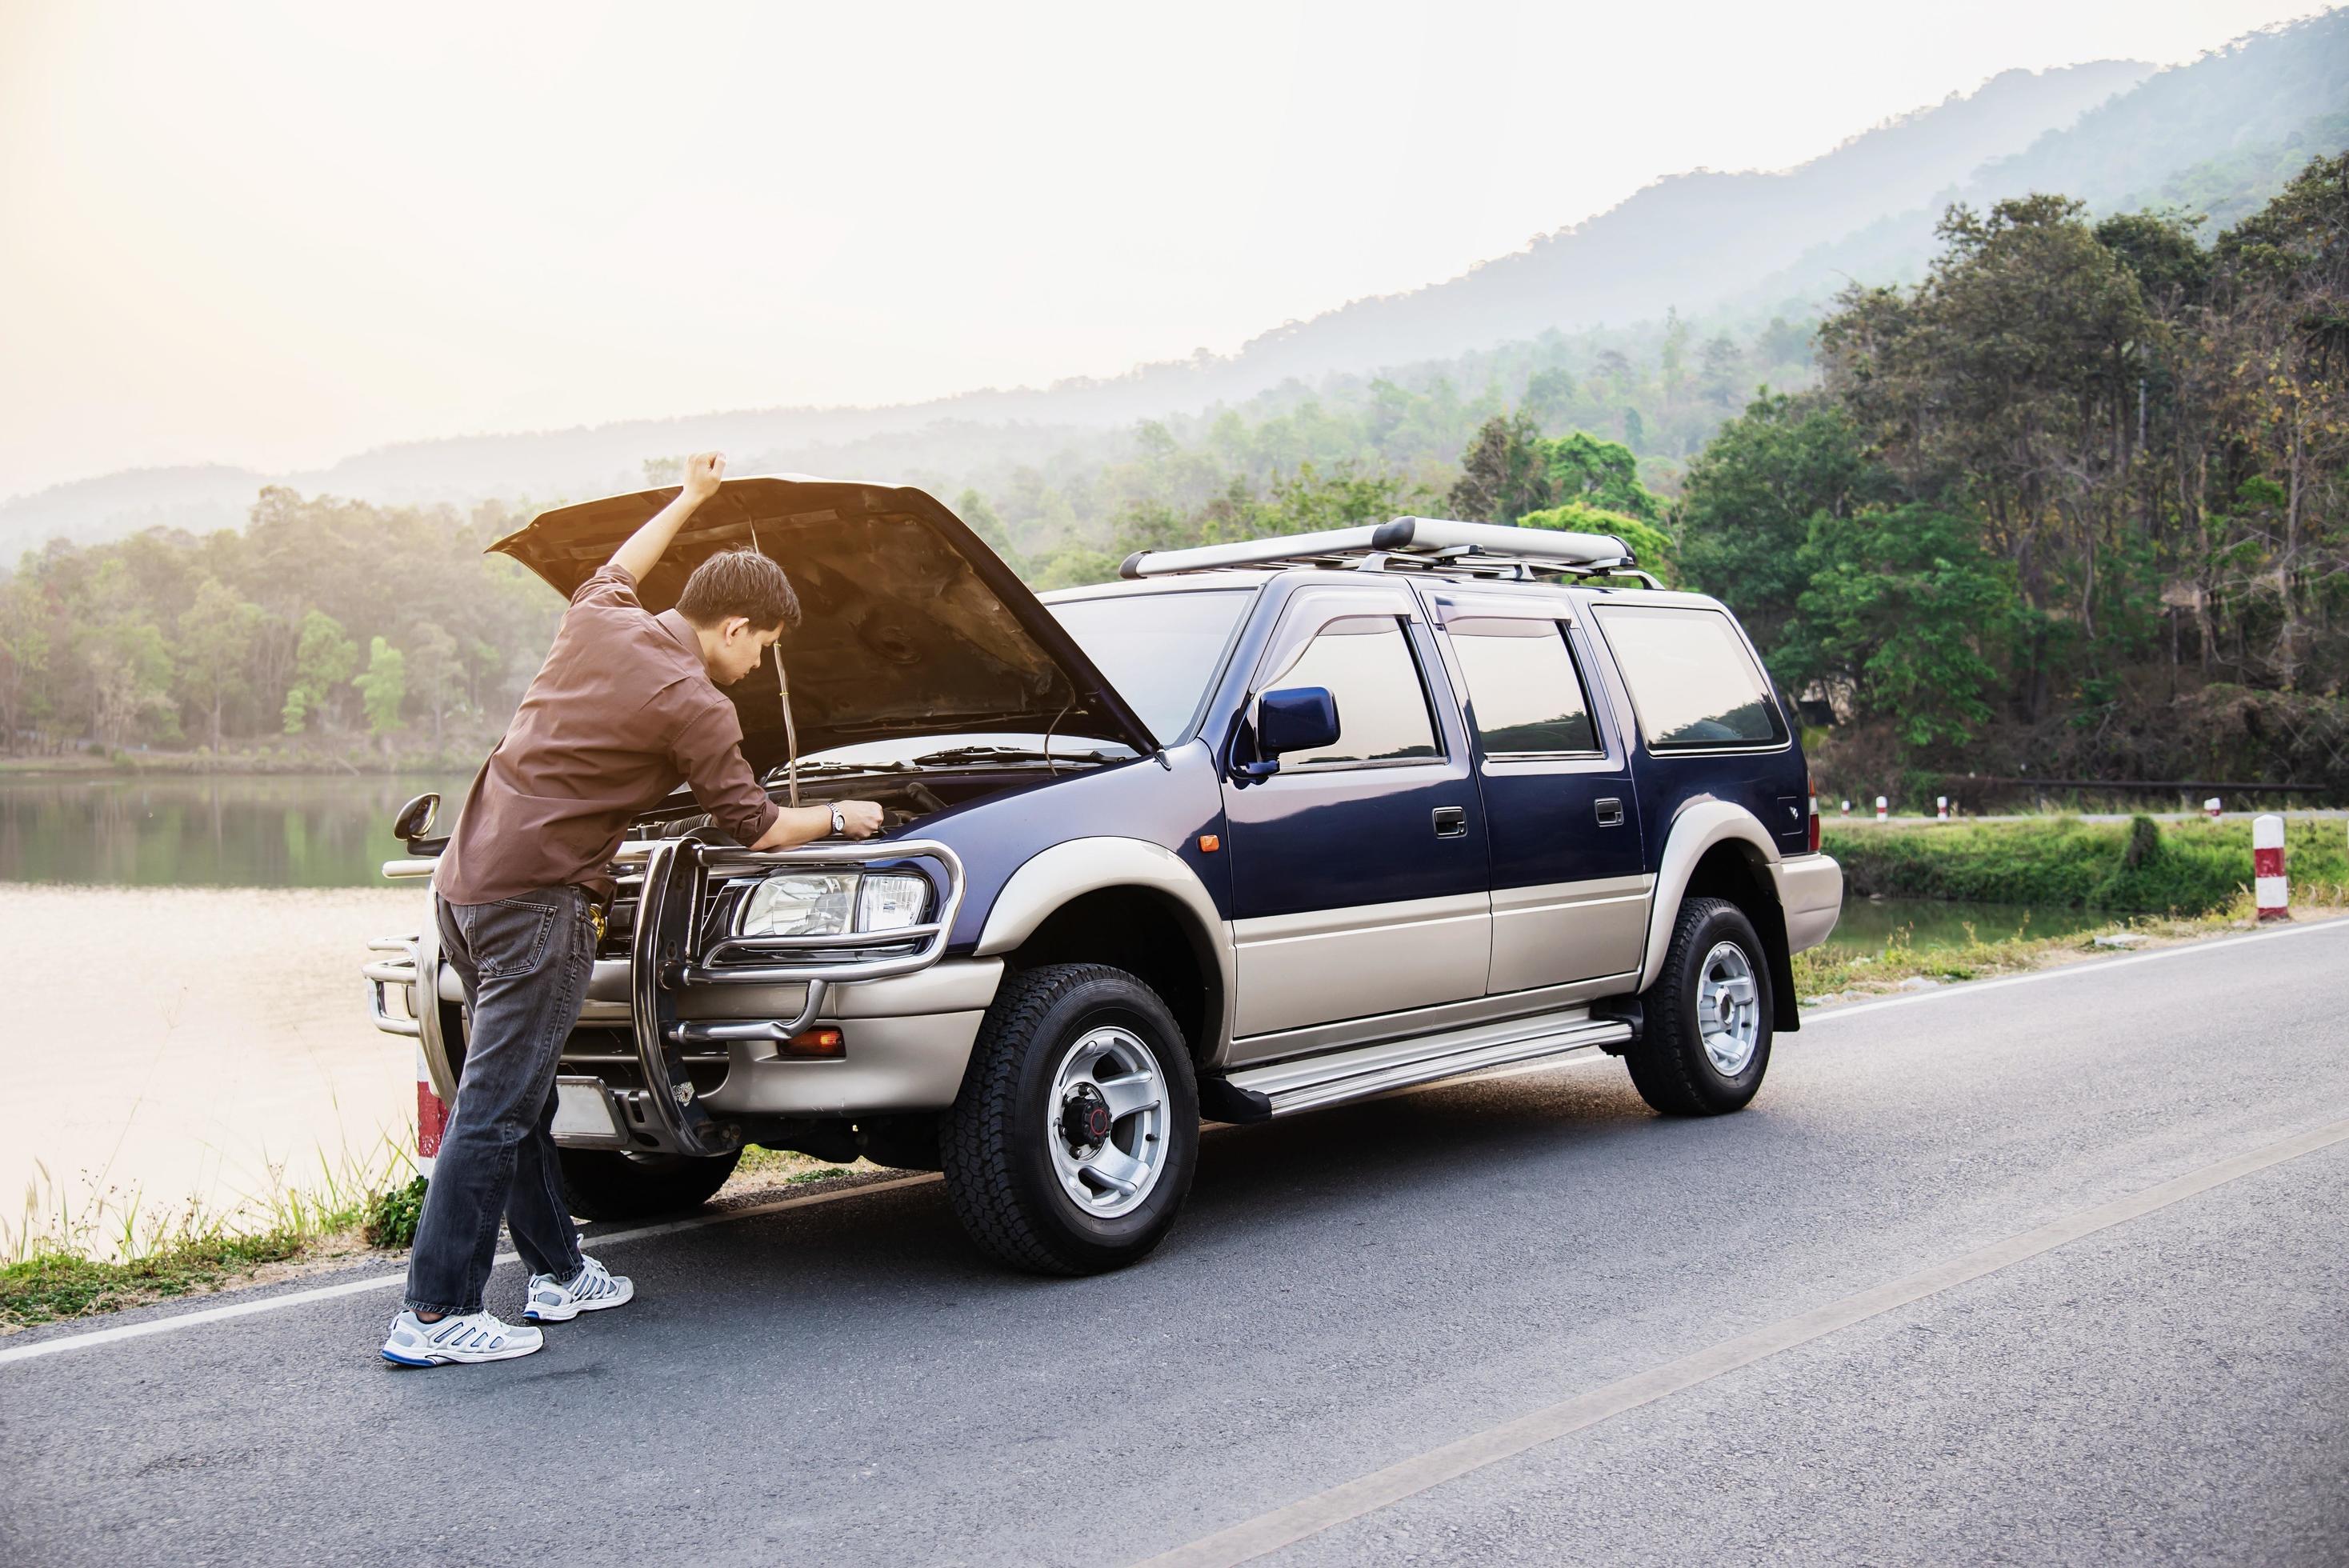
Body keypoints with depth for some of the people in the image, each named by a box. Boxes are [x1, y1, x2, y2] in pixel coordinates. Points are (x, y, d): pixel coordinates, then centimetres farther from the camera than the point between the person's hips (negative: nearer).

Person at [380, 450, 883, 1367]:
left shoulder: (595, 623, 10)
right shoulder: (693, 707, -10)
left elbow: (612, 576, 37)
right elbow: (758, 829, 0)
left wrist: (689, 499, 44)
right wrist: (841, 819, 18)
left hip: (465, 879, 9)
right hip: (535, 902, -9)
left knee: (520, 1095, 16)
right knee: (496, 1110, -5)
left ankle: (558, 1272, 28)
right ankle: (433, 1316, -2)